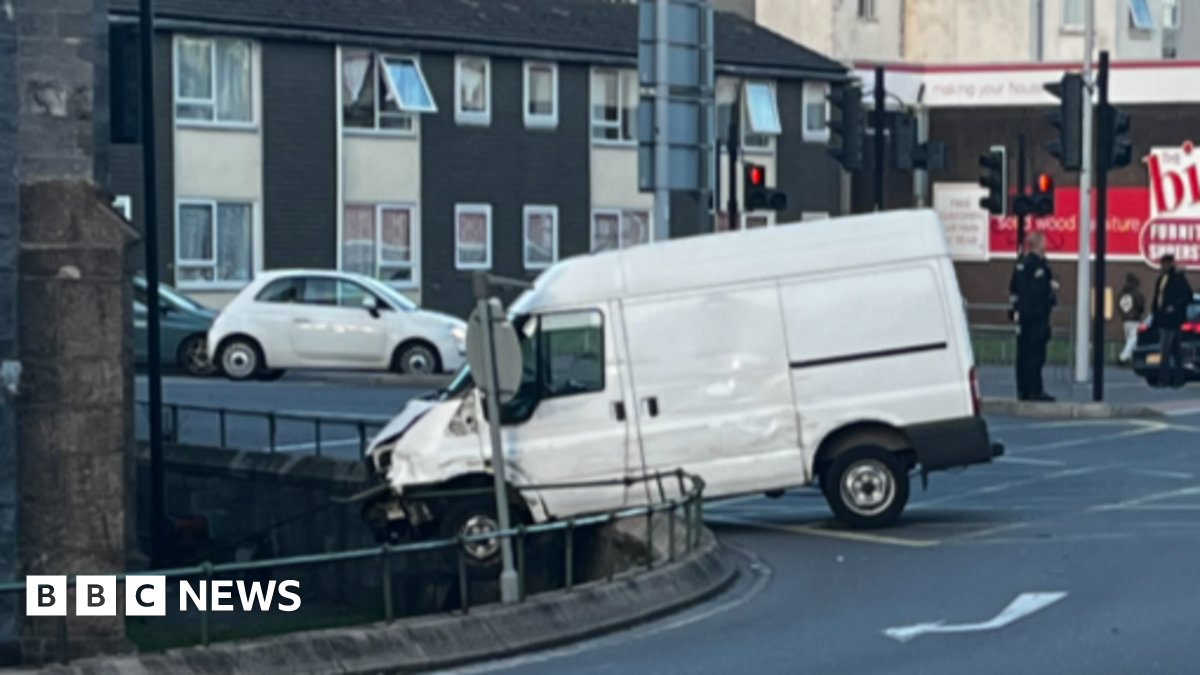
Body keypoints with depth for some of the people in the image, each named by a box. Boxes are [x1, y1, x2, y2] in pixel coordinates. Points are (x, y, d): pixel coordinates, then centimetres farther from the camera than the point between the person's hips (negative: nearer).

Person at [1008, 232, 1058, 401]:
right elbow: (1041, 289, -22)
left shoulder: (1021, 263, 11)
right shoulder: (1039, 265, -15)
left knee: (1023, 353, 9)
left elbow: (1013, 288, 17)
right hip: (1037, 315, -9)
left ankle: (1022, 389, 13)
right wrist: (1053, 288, -5)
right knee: (1036, 353, -6)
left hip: (1022, 313, 9)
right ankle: (1034, 390, -5)